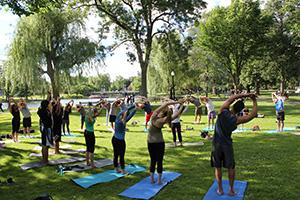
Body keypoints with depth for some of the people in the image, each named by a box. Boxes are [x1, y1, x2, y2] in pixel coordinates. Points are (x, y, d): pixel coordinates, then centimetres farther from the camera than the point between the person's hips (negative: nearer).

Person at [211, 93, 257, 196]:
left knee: (218, 167, 12)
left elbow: (230, 99, 1)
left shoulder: (223, 111, -13)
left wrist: (244, 95, 1)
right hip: (227, 145, -1)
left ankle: (220, 189, 20)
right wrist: (254, 101, 2)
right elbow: (253, 114, -8)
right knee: (231, 167, 16)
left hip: (217, 144, 1)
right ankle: (231, 189, 23)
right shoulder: (237, 120, -15)